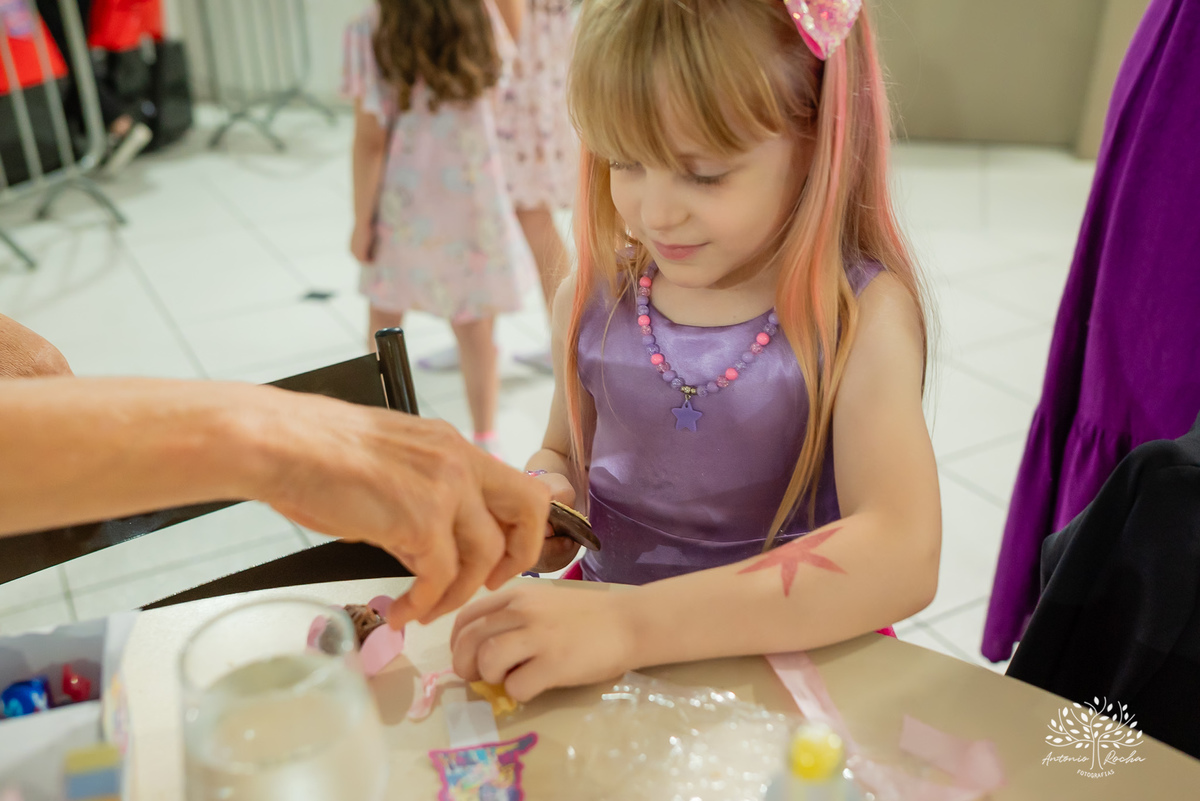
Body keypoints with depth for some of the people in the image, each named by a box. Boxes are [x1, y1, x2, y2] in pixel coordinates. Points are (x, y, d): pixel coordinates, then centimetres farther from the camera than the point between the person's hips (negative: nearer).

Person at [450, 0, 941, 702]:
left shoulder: (862, 313, -13)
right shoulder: (593, 300, -1)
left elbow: (904, 558, -26)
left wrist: (630, 625, -33)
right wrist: (543, 494, -8)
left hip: (795, 652, -2)